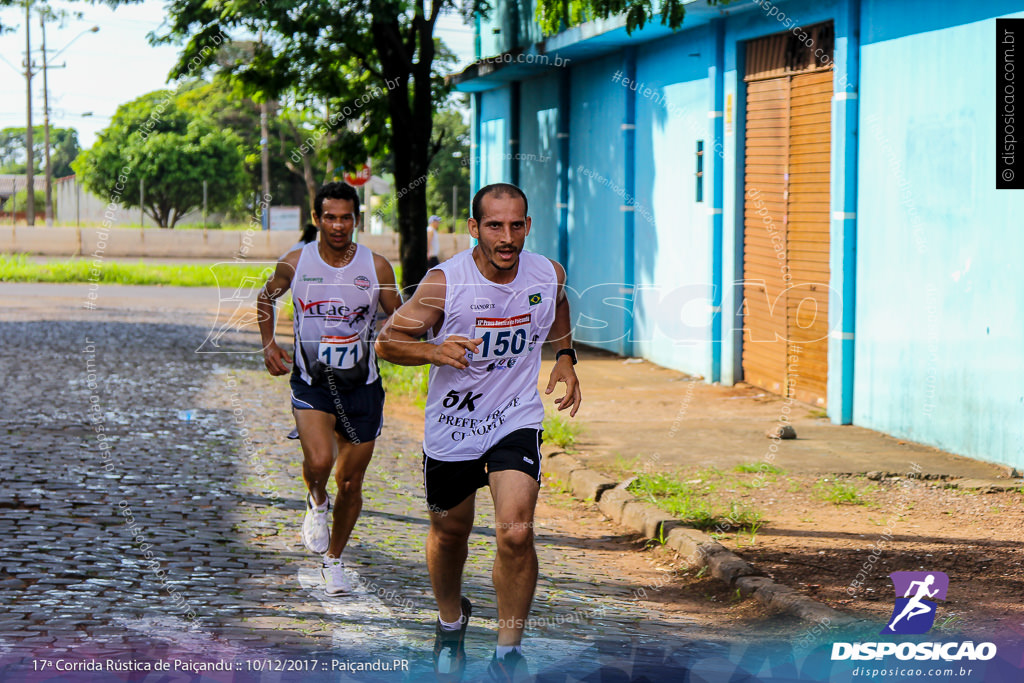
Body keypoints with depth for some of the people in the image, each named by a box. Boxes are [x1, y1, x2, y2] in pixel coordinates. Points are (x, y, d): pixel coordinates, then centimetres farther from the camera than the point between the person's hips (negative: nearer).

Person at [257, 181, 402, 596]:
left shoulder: (376, 267, -6)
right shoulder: (295, 264, -5)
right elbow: (266, 298, 15)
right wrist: (268, 344, 6)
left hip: (361, 386, 1)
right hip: (311, 383, -1)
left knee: (350, 483, 8)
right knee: (319, 461, -26)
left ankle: (334, 559, 31)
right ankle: (316, 502, 11)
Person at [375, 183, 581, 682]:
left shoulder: (549, 275, -8)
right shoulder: (444, 282, -20)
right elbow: (386, 342, -12)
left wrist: (565, 357, 5)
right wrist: (435, 351, -29)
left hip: (516, 420, 1)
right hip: (452, 426, 0)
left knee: (516, 534, -19)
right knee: (449, 533, 18)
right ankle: (450, 621, 49)